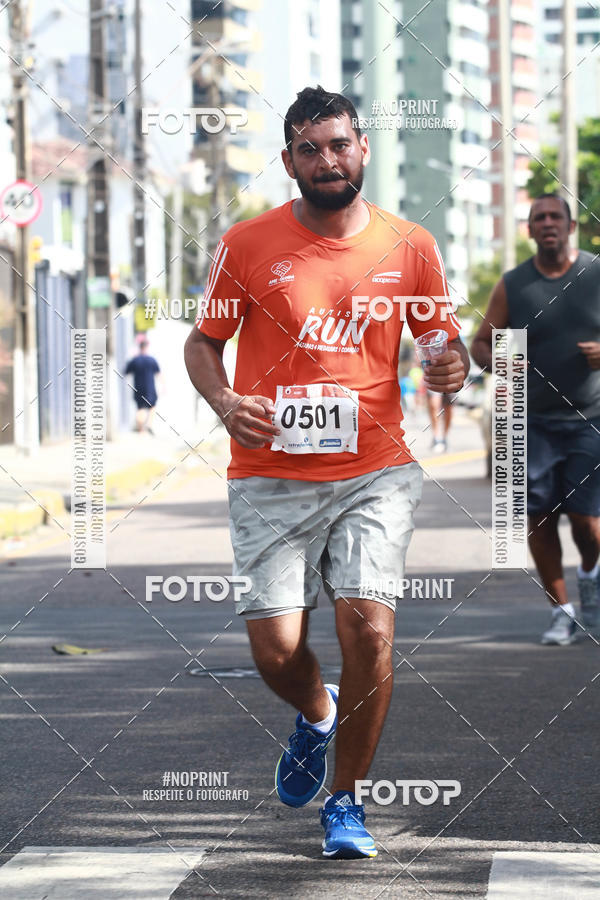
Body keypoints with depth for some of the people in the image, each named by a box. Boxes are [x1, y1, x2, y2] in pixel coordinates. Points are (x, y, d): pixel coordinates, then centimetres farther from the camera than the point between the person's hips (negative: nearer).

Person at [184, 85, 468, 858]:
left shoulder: (410, 248, 4)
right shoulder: (248, 245, 0)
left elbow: (445, 342, 15)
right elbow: (203, 340, 11)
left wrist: (453, 366, -9)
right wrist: (223, 402, -10)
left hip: (374, 474, 0)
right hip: (272, 480, 0)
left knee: (369, 629, -15)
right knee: (276, 652, -7)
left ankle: (346, 797, 7)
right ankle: (315, 714, 32)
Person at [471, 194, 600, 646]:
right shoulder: (512, 285, 4)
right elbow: (480, 343, 9)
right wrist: (496, 361, -13)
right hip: (533, 421, 1)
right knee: (539, 517, -2)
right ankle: (561, 611, 13)